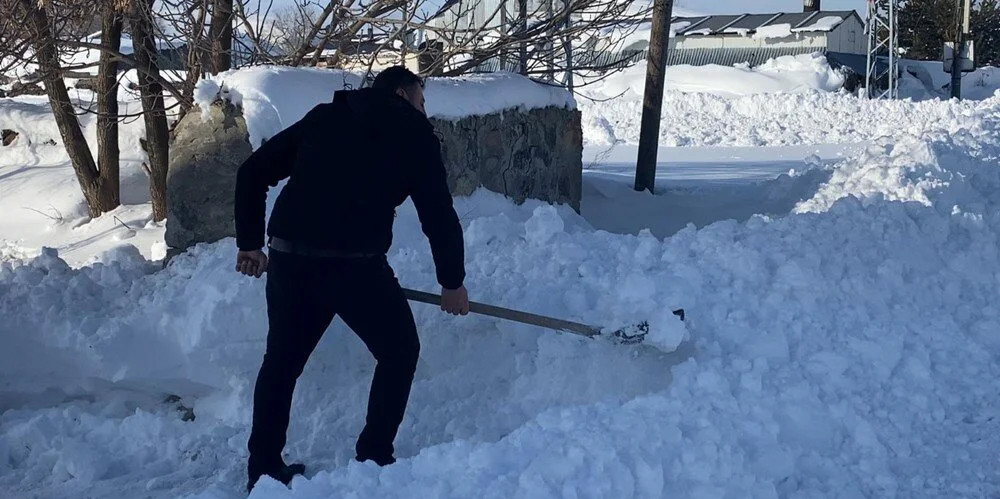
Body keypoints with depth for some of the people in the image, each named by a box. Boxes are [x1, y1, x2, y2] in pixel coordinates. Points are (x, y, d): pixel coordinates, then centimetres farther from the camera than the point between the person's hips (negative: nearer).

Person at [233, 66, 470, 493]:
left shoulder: (323, 117, 22)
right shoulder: (413, 131, 9)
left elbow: (253, 172, 18)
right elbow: (438, 213, 7)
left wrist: (249, 242, 24)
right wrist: (453, 281, 18)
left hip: (288, 258, 5)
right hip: (354, 262, -5)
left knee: (283, 358, 21)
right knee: (399, 350, 15)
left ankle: (263, 467, 27)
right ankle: (373, 460, 14)